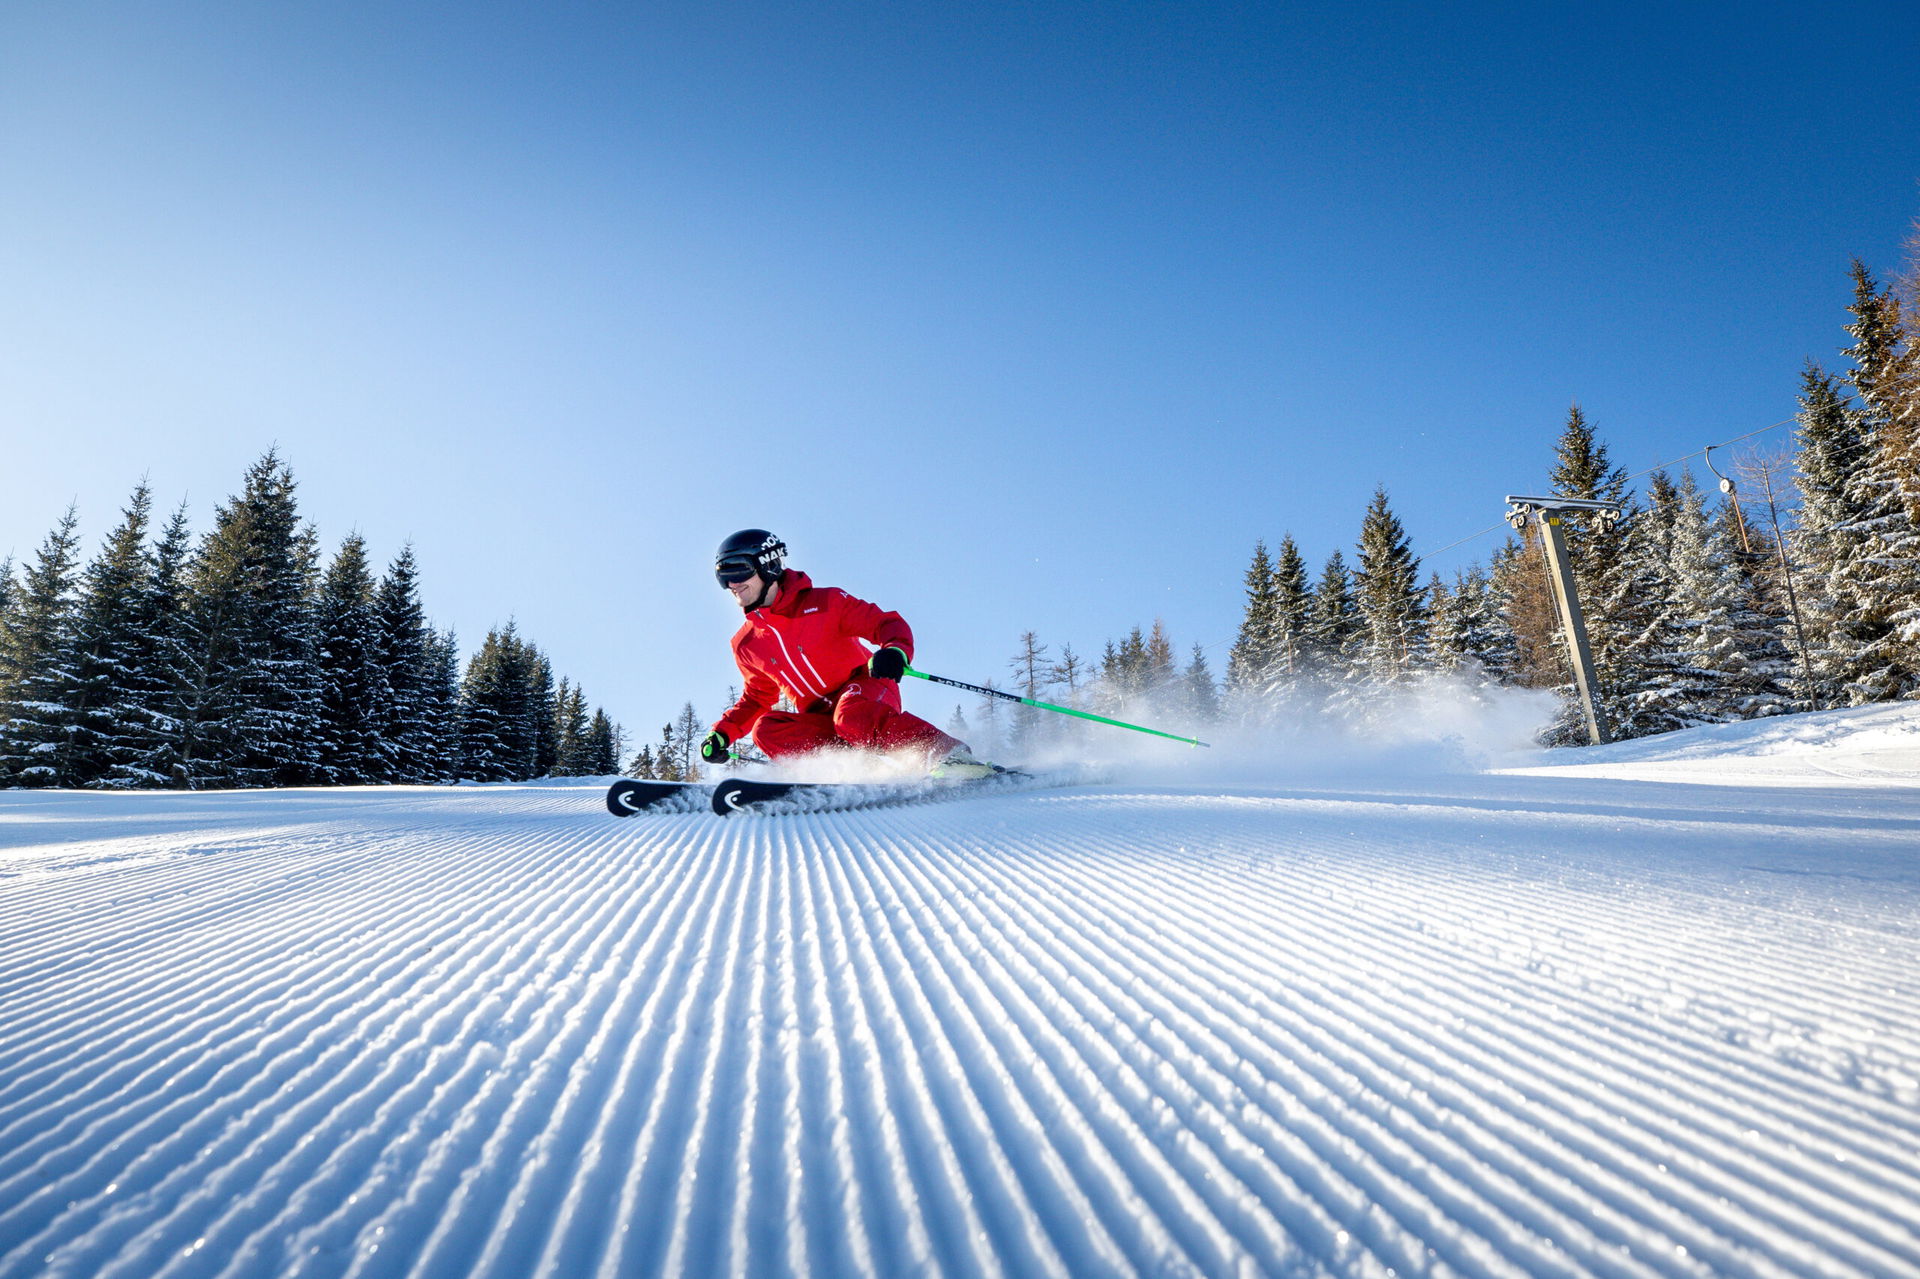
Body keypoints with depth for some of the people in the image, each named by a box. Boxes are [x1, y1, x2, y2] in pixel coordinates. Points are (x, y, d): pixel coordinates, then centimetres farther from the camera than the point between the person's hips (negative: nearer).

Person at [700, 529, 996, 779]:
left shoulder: (824, 603, -6)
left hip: (866, 692, -5)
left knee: (852, 716, -39)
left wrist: (896, 650, -32)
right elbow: (757, 698, 23)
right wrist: (722, 733, 7)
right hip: (820, 718, 5)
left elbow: (887, 623, -8)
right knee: (766, 728, -23)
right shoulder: (747, 645, 9)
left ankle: (946, 751, -37)